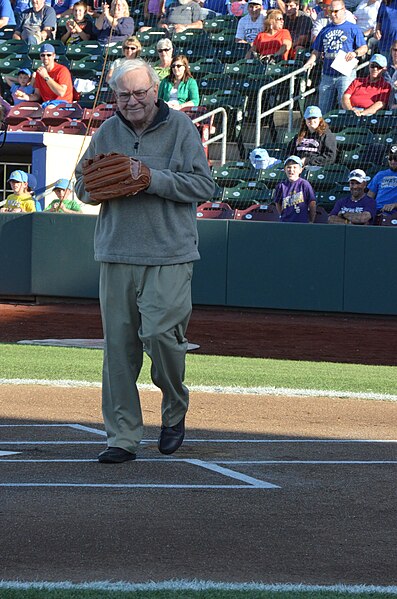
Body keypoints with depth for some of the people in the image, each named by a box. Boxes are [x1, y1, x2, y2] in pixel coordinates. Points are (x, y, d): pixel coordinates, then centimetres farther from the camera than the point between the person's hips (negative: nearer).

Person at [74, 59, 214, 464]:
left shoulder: (181, 128, 0)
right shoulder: (107, 133, 11)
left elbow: (203, 186, -5)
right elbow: (82, 185, 15)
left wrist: (154, 180, -17)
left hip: (169, 255, -4)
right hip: (116, 255, 4)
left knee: (160, 333, -14)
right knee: (118, 345, 1)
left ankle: (175, 410, 14)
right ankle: (123, 438, 5)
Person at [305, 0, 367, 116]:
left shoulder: (353, 28, 6)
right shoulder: (325, 30, 19)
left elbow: (364, 48, 2)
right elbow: (317, 51, 21)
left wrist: (355, 53, -19)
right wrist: (311, 62, 2)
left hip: (346, 73, -5)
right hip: (327, 74, 5)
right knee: (323, 107, 5)